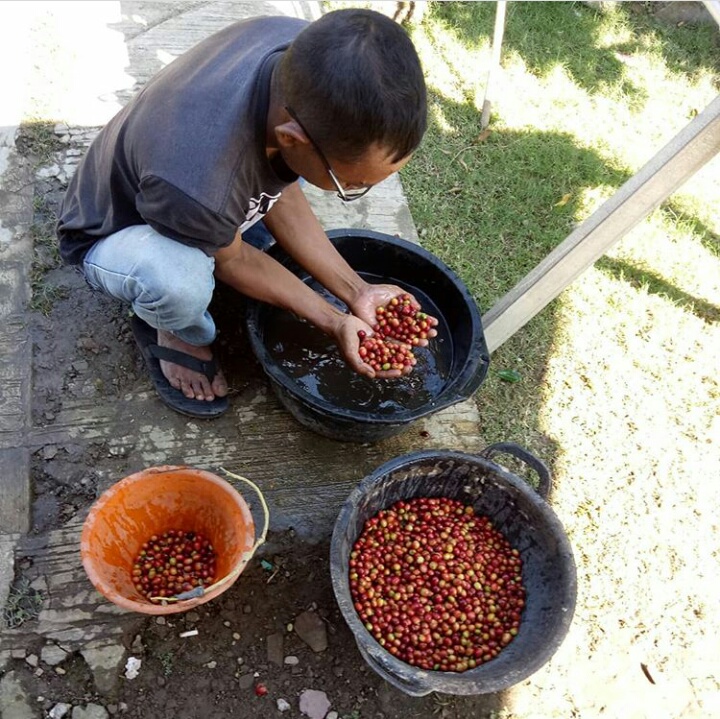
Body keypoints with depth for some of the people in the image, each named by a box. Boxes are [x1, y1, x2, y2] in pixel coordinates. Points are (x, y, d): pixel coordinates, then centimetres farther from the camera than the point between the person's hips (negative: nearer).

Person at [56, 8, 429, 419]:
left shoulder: (309, 51, -26)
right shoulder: (198, 186, -45)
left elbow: (280, 192, -12)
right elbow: (232, 260, -21)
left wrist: (356, 292, -13)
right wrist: (334, 322, -16)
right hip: (111, 234, -5)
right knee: (180, 281, -38)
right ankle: (177, 332, -1)